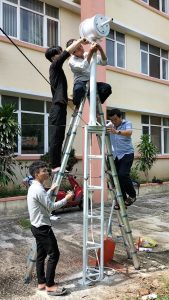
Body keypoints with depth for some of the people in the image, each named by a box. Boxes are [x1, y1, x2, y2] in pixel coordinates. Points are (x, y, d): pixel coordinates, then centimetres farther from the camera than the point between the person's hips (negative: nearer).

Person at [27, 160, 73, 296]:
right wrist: (66, 199, -11)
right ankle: (50, 286, 5)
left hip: (37, 227, 10)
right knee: (54, 254, -3)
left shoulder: (34, 187, 9)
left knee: (41, 254, 16)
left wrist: (51, 190, 21)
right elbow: (51, 207, -19)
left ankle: (42, 283, 26)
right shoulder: (39, 189, -22)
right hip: (43, 227, -10)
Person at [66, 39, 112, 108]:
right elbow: (82, 67, -26)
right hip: (80, 84, -4)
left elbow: (104, 62, 1)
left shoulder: (88, 55, 10)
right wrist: (90, 52, -33)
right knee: (79, 88, -40)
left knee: (107, 87, -23)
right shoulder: (72, 60, -5)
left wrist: (101, 50, -16)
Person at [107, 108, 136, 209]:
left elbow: (129, 132, -27)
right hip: (116, 155, 5)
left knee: (123, 174, -19)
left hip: (127, 154, -5)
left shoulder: (127, 123, -6)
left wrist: (117, 132, -47)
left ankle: (132, 195, 4)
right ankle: (122, 199, 11)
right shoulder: (110, 126, 9)